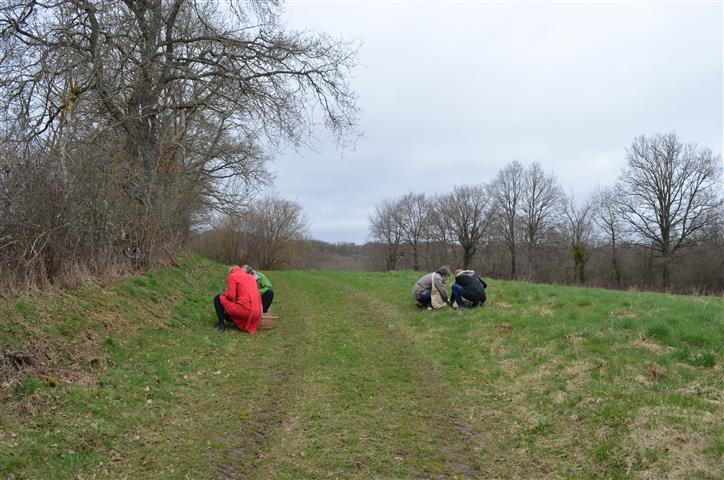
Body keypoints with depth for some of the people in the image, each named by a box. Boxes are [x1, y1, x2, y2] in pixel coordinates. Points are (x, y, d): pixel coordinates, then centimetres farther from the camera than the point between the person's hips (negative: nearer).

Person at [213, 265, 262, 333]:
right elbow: (257, 296, 23)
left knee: (217, 299, 13)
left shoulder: (232, 276, 4)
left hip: (244, 310, -8)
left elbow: (231, 296, -8)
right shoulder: (251, 277, 22)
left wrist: (224, 294, 15)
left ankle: (221, 325, 3)